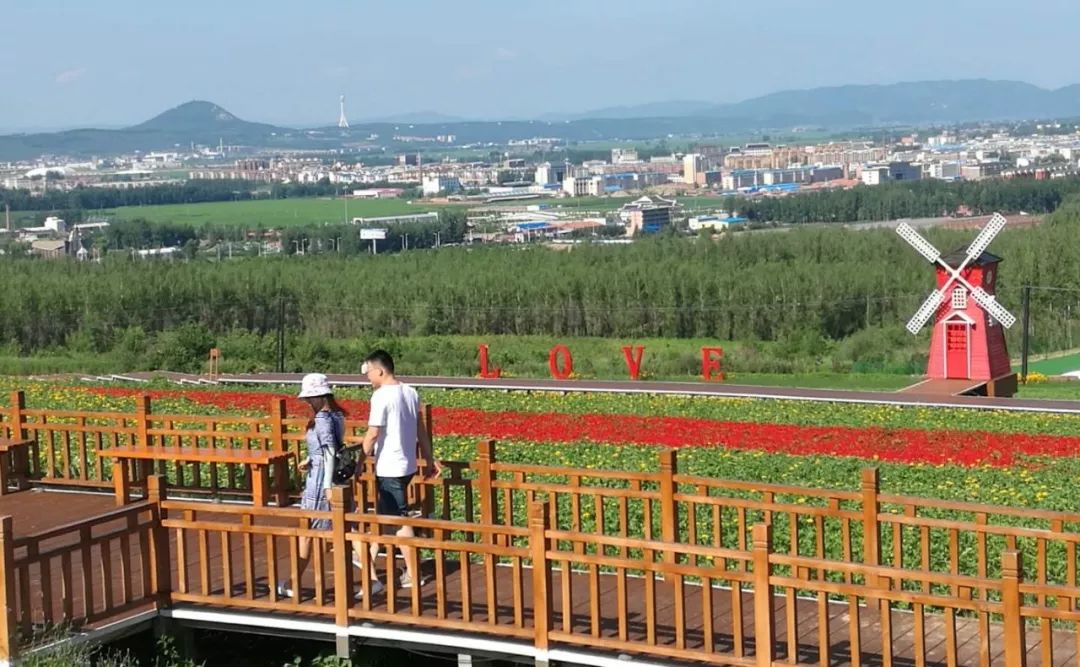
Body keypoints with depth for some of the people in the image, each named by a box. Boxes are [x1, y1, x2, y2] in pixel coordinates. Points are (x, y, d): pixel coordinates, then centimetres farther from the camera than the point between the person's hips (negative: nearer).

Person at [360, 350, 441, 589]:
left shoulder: (381, 396, -17)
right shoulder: (410, 393, 8)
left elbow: (373, 434, -19)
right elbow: (420, 430, 13)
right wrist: (429, 459, 19)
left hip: (389, 468, -8)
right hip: (407, 464, 8)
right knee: (383, 513, 21)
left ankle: (412, 575, 3)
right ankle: (370, 559, 32)